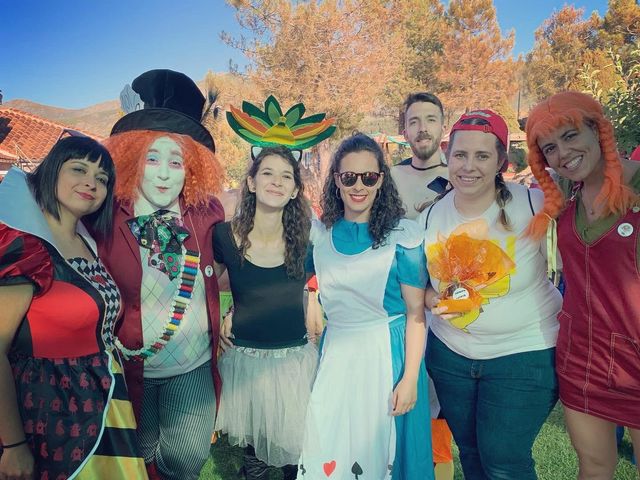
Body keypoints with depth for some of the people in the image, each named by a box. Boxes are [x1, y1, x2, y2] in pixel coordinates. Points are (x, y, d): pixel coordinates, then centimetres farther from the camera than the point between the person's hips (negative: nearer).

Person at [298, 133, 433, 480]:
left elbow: (416, 312, -8)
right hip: (334, 352, 4)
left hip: (387, 354, -3)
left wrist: (410, 378, -11)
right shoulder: (318, 233, 1)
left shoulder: (402, 235, -10)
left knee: (380, 451, 13)